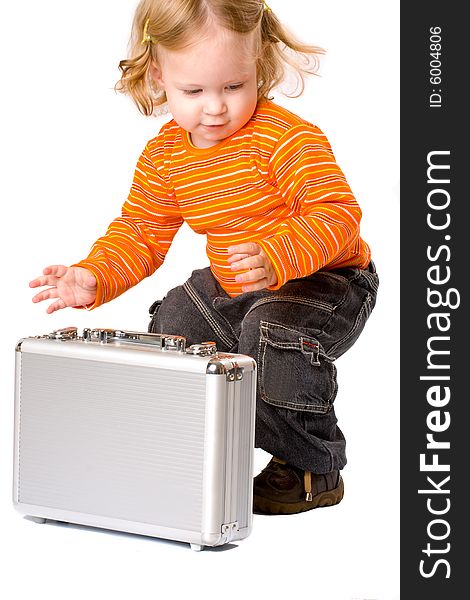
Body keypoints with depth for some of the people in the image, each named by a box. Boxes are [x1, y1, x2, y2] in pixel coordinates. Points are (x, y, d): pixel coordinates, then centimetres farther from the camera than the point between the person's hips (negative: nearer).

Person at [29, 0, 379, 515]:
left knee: (277, 334, -33)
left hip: (324, 279, -8)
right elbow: (140, 232, 5)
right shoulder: (164, 156, -3)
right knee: (170, 325, 8)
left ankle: (314, 469, -14)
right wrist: (94, 278, -15)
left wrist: (273, 259, -50)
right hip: (229, 289, 8)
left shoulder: (285, 136, -25)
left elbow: (336, 213, -33)